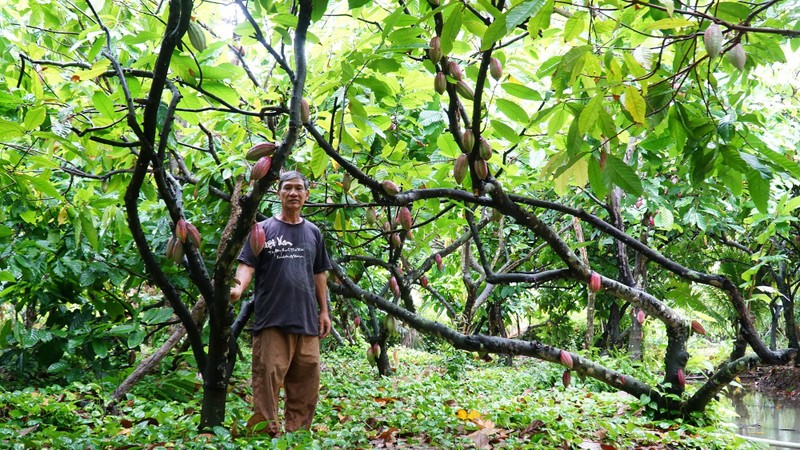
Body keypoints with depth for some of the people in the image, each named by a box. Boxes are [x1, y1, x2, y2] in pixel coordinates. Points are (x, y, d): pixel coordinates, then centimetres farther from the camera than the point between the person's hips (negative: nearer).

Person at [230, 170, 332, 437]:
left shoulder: (313, 232, 15)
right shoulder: (263, 229, 4)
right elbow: (248, 265, -5)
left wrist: (324, 311, 13)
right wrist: (239, 287, -26)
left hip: (307, 320, 4)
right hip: (271, 318, -4)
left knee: (306, 381, 6)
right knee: (267, 378, -7)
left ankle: (298, 434, 17)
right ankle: (267, 434, 0)